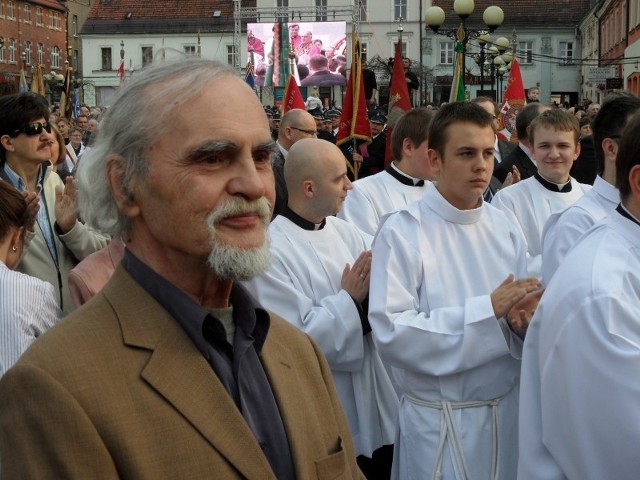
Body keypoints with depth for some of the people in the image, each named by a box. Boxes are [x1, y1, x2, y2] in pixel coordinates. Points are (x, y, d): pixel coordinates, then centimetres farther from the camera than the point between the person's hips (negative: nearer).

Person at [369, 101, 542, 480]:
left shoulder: (505, 229, 3)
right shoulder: (401, 233, -13)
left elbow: (519, 311, 7)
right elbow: (392, 335, -21)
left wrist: (524, 318, -17)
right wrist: (488, 310, -23)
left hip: (508, 408, 5)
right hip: (439, 423, -5)